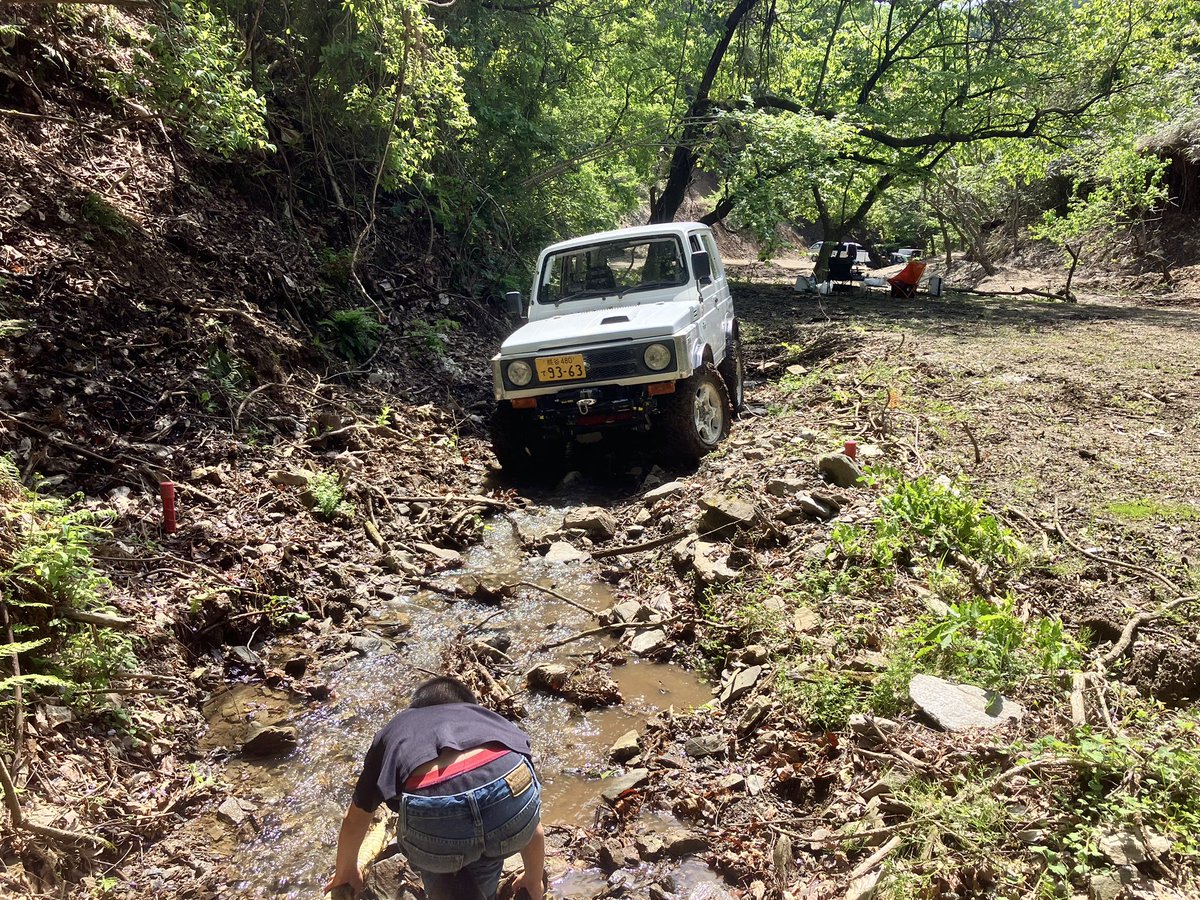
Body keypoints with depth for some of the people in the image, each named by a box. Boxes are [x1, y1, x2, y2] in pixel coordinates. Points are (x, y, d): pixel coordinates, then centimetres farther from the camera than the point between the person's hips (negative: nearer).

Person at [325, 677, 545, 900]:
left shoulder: (395, 729, 37)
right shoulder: (490, 720, 38)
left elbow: (354, 819, 49)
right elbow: (534, 829, 43)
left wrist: (345, 872, 68)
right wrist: (533, 882, 60)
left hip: (435, 814, -1)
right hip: (511, 793, 2)